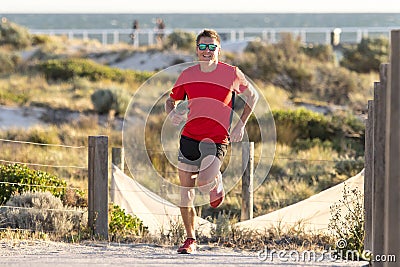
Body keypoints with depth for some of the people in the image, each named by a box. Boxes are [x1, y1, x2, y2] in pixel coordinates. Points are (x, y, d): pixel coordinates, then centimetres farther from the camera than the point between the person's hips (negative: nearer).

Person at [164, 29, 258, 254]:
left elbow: (253, 96, 11)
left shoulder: (232, 74, -4)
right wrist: (172, 112, -7)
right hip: (189, 137, 4)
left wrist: (241, 125, 3)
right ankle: (190, 240, 17)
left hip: (217, 140, -4)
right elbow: (172, 99, 17)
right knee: (185, 191, 4)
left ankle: (217, 183, 13)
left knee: (204, 182, -25)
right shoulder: (188, 75, 3)